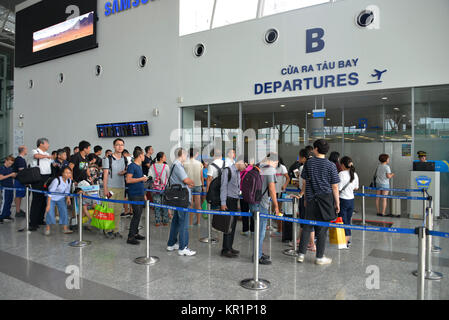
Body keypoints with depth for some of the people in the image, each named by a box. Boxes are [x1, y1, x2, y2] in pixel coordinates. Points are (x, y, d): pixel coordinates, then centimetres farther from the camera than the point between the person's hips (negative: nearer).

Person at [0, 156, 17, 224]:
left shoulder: (10, 168, 11)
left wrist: (14, 175, -1)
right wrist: (10, 175, -20)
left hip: (11, 187, 7)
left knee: (9, 202, 11)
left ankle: (7, 216, 20)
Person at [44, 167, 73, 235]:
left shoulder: (69, 181, -11)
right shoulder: (57, 180, -28)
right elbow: (50, 192, -26)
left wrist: (68, 198, -6)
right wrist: (48, 204, -27)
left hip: (61, 198, 5)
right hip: (52, 198, -4)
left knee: (64, 211, -5)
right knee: (50, 212, -13)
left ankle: (65, 228, 3)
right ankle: (47, 229, 8)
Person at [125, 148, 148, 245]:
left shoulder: (139, 166, 16)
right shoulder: (132, 166, -11)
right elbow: (128, 180, -19)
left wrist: (144, 194, 21)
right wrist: (141, 179, -15)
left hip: (140, 194, 8)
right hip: (134, 195, -8)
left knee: (138, 215, 12)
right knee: (136, 215, -8)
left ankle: (135, 233, 23)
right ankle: (130, 237, -1)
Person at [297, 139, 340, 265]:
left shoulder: (308, 162, 2)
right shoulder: (331, 165, -6)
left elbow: (304, 182, 7)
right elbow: (335, 187, -6)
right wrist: (337, 203, 3)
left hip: (311, 199, 3)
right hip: (326, 199, -2)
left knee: (307, 226, 10)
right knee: (322, 228, 5)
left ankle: (301, 254, 15)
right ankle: (320, 257, 15)